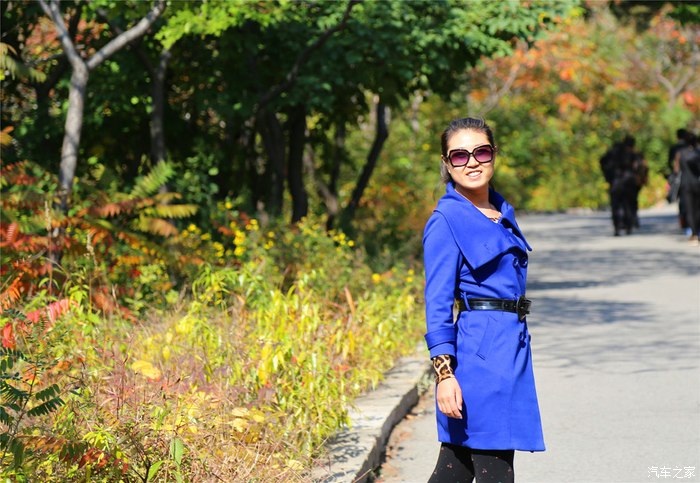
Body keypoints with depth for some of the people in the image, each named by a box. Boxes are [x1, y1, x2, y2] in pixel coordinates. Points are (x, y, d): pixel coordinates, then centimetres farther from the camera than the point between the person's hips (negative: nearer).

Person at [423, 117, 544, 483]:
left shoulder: (503, 213, 14)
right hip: (479, 351, -8)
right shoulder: (447, 220, -9)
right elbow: (437, 302, -13)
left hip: (511, 346, 8)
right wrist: (444, 372, -20)